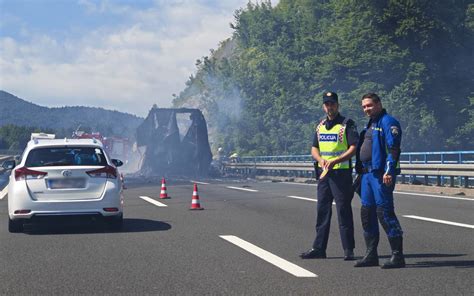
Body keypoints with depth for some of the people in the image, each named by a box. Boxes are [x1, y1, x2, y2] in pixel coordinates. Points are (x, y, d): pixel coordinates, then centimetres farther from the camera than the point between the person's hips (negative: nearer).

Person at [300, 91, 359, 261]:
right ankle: (319, 248, 15)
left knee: (343, 211, -5)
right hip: (324, 172, 6)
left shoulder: (347, 124, -4)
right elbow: (314, 149, 17)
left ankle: (348, 249, 0)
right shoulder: (320, 126, 15)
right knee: (322, 210, 9)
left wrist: (335, 161, -23)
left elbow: (353, 149, -12)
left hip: (341, 172, -6)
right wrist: (321, 160, -5)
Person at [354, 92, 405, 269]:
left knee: (384, 212, -11)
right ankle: (371, 255, 18)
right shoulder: (370, 125, 21)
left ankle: (398, 255, -6)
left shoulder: (388, 122, -9)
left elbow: (393, 148, -18)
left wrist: (389, 171, -25)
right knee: (367, 213, 10)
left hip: (381, 174, -10)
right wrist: (360, 171, 21)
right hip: (367, 173, 10)